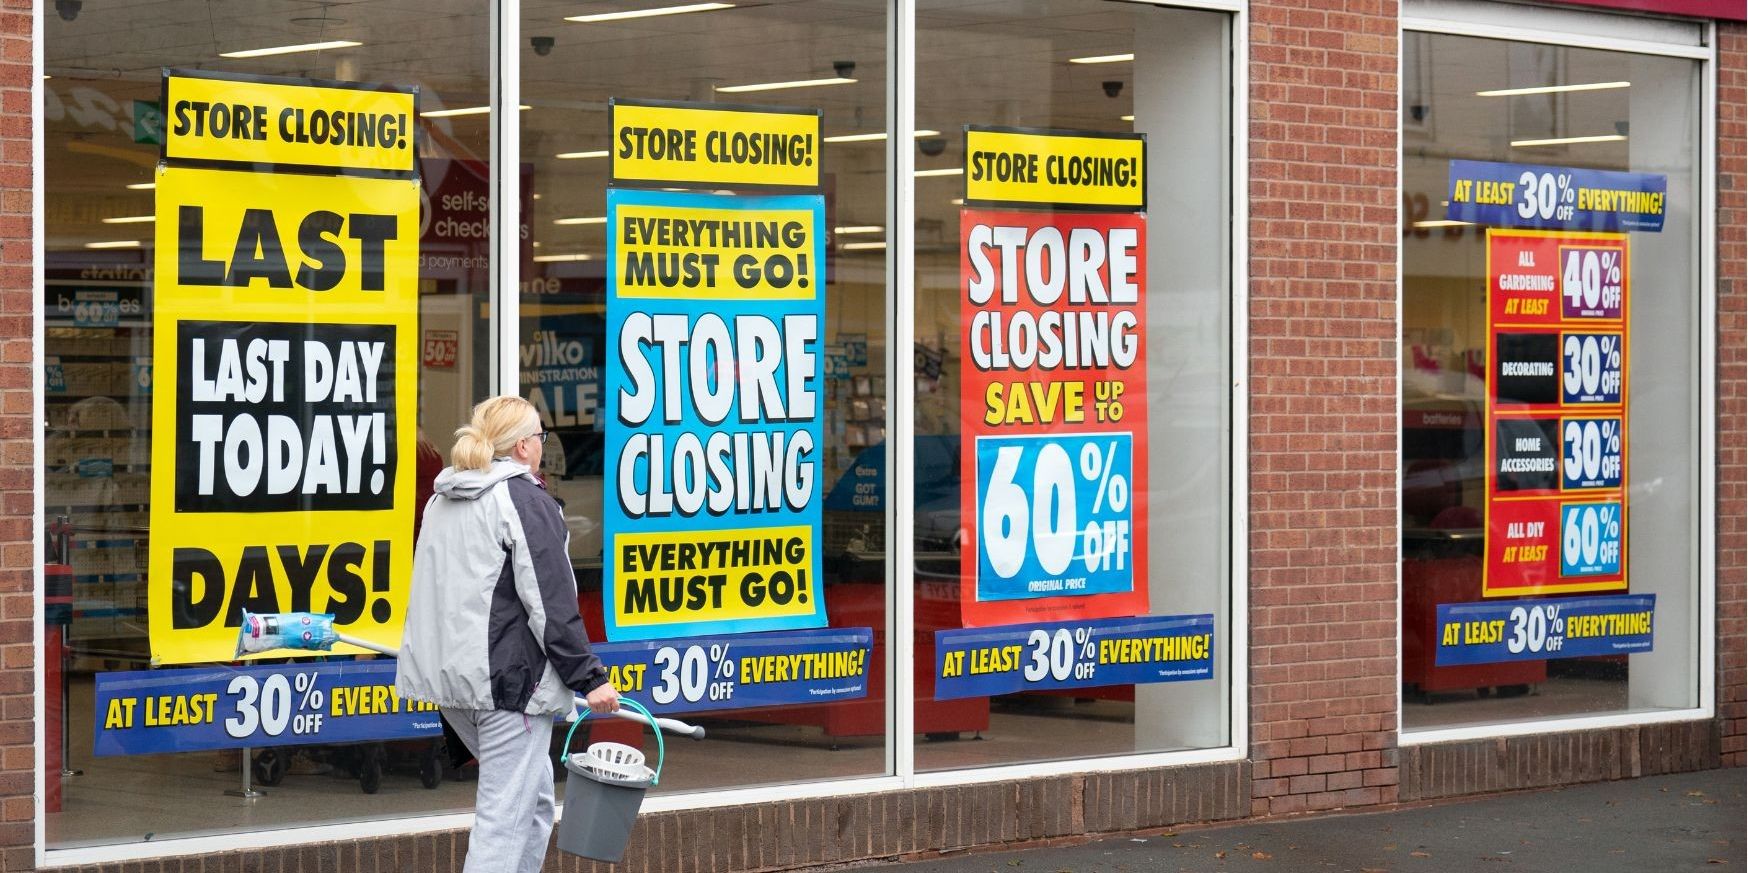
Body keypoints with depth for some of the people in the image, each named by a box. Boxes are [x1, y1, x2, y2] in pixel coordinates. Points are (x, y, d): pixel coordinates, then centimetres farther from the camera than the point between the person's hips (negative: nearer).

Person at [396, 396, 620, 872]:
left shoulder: (441, 502, 15)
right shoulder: (525, 501, -11)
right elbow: (552, 605, -15)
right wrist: (589, 678, -10)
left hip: (448, 671, 9)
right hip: (507, 677, -9)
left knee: (535, 794, 21)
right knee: (506, 813, -7)